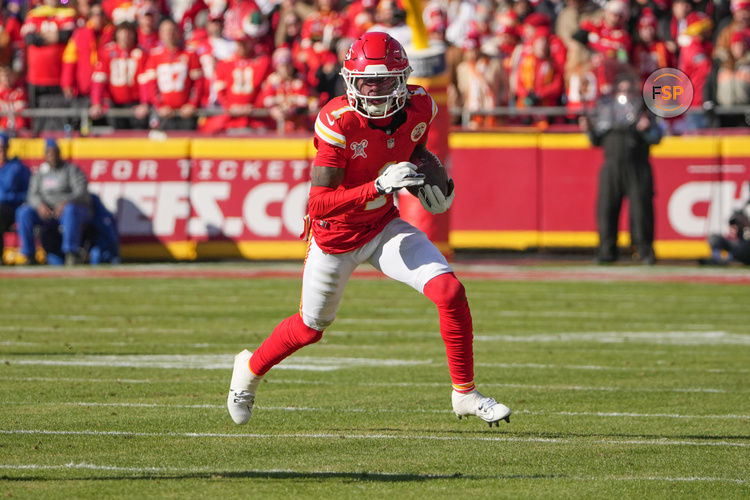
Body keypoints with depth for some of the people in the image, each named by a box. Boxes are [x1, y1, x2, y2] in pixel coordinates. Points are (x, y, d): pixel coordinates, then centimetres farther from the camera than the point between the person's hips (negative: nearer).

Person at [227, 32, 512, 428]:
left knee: (450, 291, -16)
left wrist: (428, 183, -6)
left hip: (384, 226, 4)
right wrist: (380, 186, -40)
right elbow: (319, 204, -32)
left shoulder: (418, 108, -14)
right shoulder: (338, 122, -29)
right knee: (310, 328, 15)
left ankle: (464, 393, -1)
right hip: (335, 236, -3)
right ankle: (250, 368, 46)